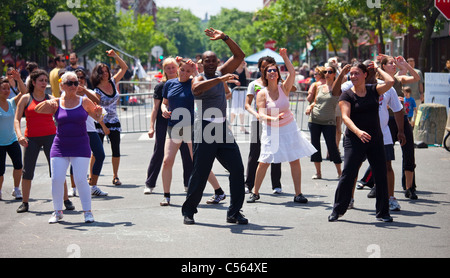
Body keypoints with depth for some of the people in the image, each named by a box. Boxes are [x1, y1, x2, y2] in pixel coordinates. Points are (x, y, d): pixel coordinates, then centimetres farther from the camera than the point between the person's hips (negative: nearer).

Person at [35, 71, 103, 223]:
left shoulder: (84, 102, 2)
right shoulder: (56, 103, 3)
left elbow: (97, 117, 11)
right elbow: (37, 110, -7)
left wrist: (99, 113, -11)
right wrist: (47, 103, -25)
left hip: (80, 146, -1)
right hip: (60, 146, 1)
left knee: (81, 179, -7)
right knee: (56, 179, -2)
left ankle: (87, 212, 5)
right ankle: (58, 211, 14)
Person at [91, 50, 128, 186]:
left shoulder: (113, 82, 5)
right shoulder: (97, 90, -10)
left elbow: (124, 68, 8)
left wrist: (115, 56, -3)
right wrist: (103, 127, -19)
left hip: (114, 122, 4)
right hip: (101, 123, -4)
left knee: (116, 150, 1)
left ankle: (115, 176, 10)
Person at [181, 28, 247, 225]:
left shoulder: (220, 73, 14)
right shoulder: (199, 79, -3)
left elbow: (239, 55, 14)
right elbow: (197, 88, -29)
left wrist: (224, 38, 4)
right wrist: (220, 79, -36)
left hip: (223, 129, 6)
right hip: (205, 130, -6)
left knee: (237, 169, -1)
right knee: (200, 173, -4)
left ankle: (234, 212, 5)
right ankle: (189, 211, 10)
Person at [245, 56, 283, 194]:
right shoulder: (254, 84, 6)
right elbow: (247, 104, -1)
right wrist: (255, 114, -19)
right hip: (258, 121, -1)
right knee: (254, 153, -1)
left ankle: (276, 185, 9)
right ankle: (249, 185, 7)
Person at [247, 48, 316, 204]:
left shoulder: (284, 88, -2)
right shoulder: (262, 94, -7)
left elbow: (292, 73, -17)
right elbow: (261, 114, -16)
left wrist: (285, 57, -22)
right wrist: (273, 118, -34)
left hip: (288, 128, 2)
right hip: (271, 130, -2)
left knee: (295, 161, -1)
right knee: (264, 162, -4)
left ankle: (298, 194, 5)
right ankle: (255, 192, 10)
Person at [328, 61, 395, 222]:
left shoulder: (373, 90, 7)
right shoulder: (347, 95, -1)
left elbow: (390, 81, -9)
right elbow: (345, 117, -13)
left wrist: (377, 68, 4)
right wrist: (358, 131, -29)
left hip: (375, 140, 3)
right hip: (354, 141, -3)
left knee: (381, 176, 2)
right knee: (347, 175, -7)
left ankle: (382, 212, 13)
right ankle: (338, 210, 6)